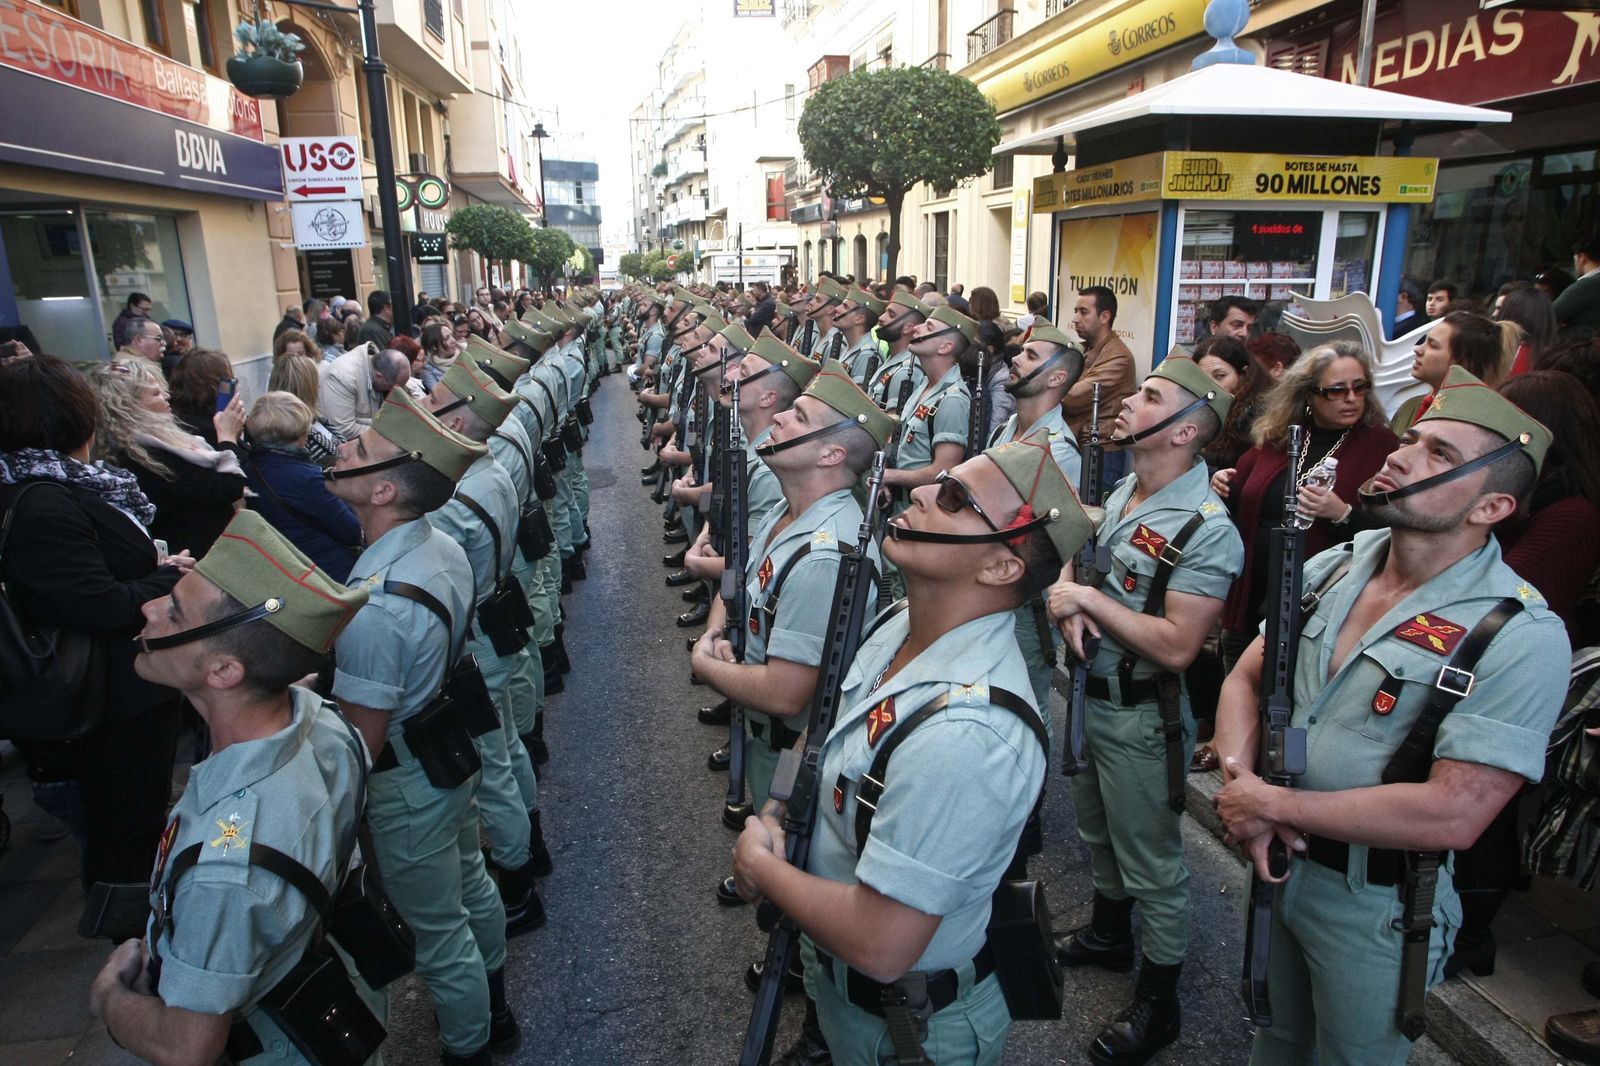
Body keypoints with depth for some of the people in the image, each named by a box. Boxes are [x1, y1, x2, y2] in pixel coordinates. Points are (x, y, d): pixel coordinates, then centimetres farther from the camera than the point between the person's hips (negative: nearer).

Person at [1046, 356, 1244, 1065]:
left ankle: (1158, 1004, 29)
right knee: (1099, 833, 26)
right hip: (1087, 691, 8)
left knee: (1151, 861, 9)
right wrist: (1067, 599, -10)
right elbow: (1074, 559, 12)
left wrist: (1089, 599, -24)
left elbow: (1176, 646, -29)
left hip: (1141, 717, -8)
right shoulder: (1120, 492, 3)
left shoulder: (1207, 530, -24)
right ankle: (1108, 937, 50)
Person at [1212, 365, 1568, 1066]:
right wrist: (1240, 784, -17)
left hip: (1376, 908, -5)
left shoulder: (1519, 637, -23)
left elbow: (1451, 815, -29)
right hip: (1276, 865, 5)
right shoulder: (1333, 567, -4)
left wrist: (1272, 804, -23)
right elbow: (1246, 678, 1)